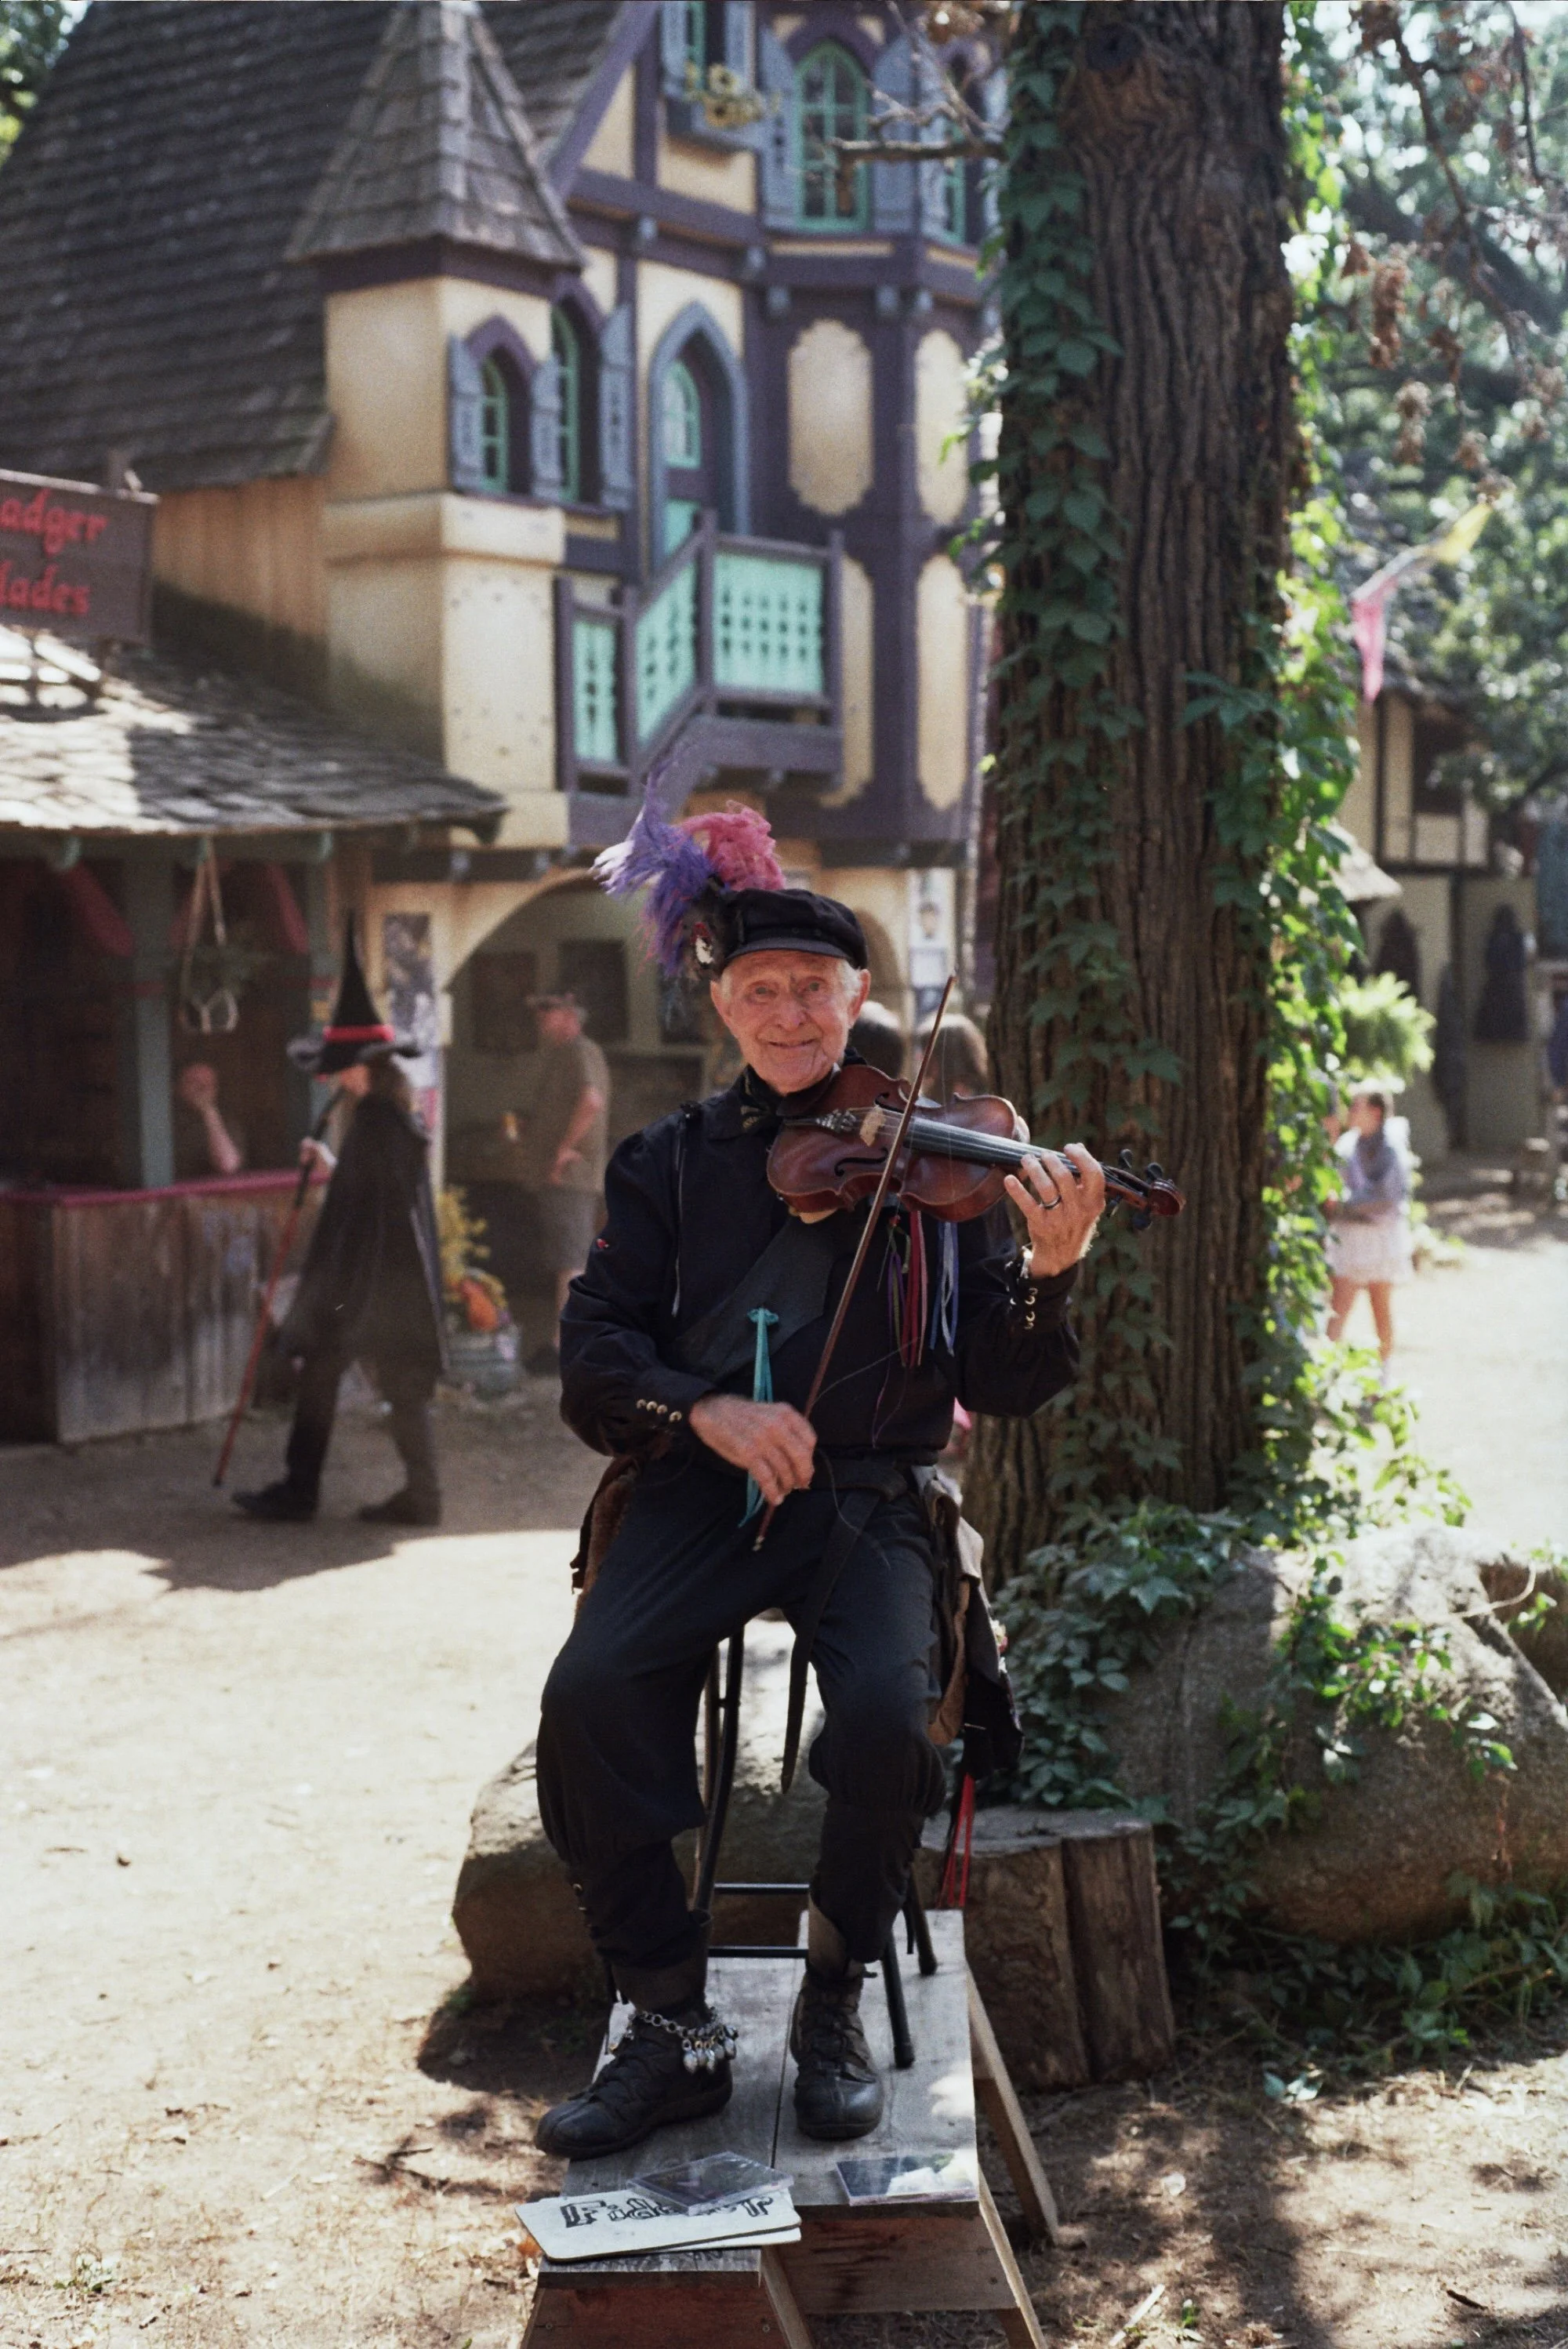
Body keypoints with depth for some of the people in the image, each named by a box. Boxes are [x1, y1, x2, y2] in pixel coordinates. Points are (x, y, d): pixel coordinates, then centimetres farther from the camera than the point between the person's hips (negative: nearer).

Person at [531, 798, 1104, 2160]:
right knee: (591, 1696, -25)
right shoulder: (672, 1164, 11)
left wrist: (1051, 1273, -20)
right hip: (696, 1489, 1)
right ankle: (674, 2028, -7)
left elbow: (1006, 1387, 1)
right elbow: (593, 1355, 4)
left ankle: (836, 2004, -1)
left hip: (865, 1498, -1)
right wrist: (707, 1412, -16)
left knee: (889, 1710, -29)